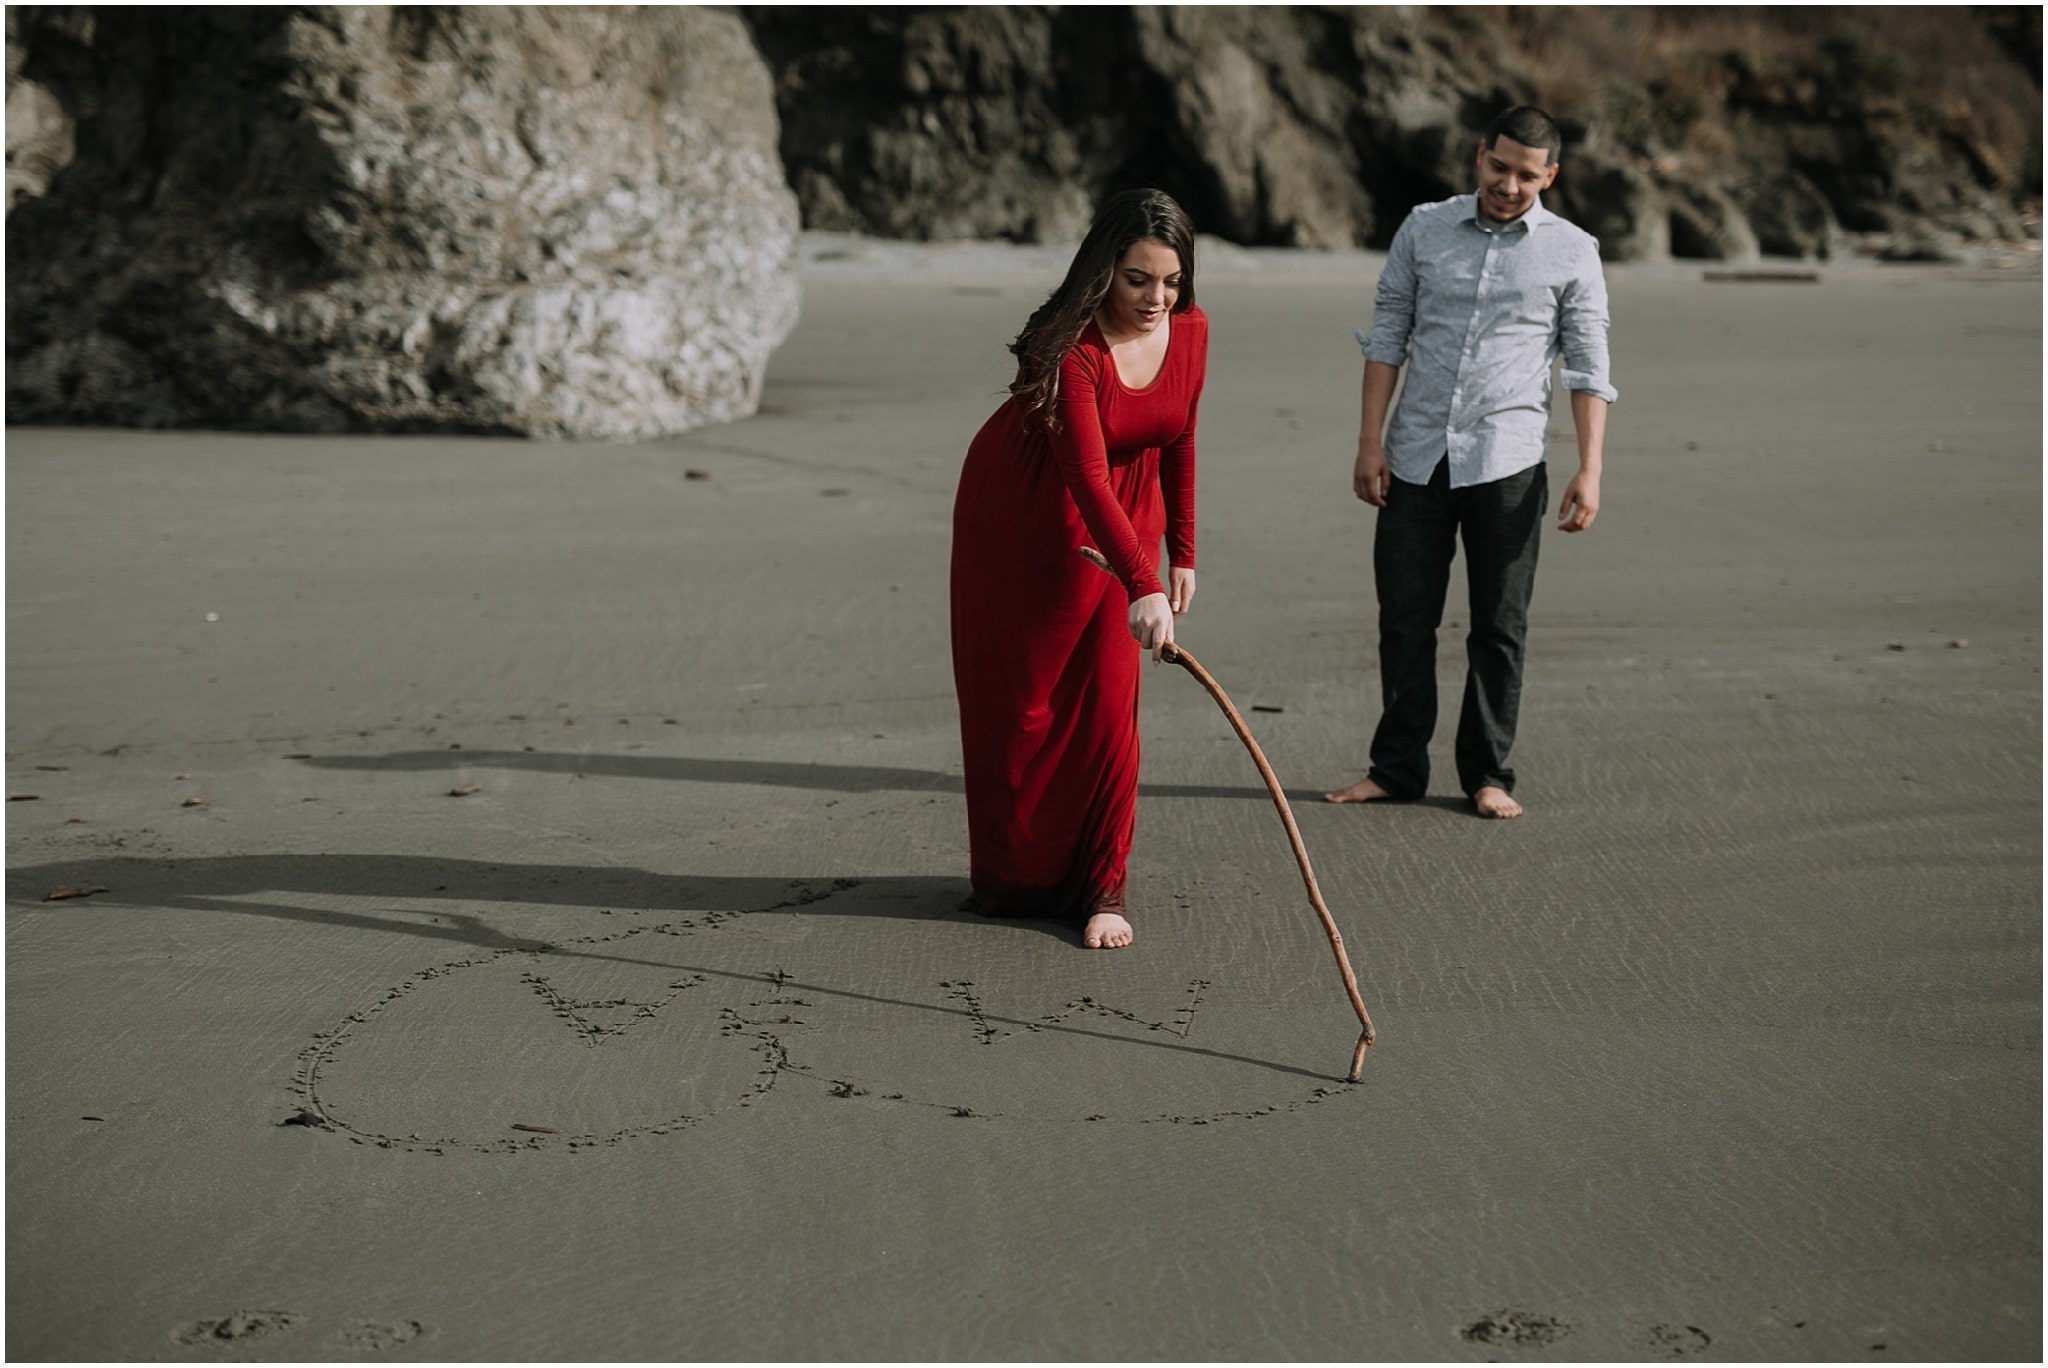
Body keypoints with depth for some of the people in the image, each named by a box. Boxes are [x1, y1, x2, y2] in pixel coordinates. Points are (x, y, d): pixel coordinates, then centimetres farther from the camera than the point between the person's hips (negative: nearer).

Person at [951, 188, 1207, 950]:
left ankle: (1099, 885, 5)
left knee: (1105, 703, -3)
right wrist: (1141, 587, -50)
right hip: (1020, 521, -4)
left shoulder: (1190, 330, -11)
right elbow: (1087, 475, -40)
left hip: (1121, 521, 4)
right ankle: (1013, 877, 23)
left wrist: (1181, 553, 6)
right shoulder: (1068, 348, -31)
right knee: (1018, 701, 5)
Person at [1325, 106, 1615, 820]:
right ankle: (1397, 768, 16)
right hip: (1415, 458, 2)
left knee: (1499, 627, 4)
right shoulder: (1423, 228, 6)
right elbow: (1386, 337, 8)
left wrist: (1589, 469, -8)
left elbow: (1588, 368, 1)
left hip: (1506, 463, -2)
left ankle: (1488, 774, 14)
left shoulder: (1573, 252, 2)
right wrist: (1369, 442, 1)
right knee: (1405, 620, 5)